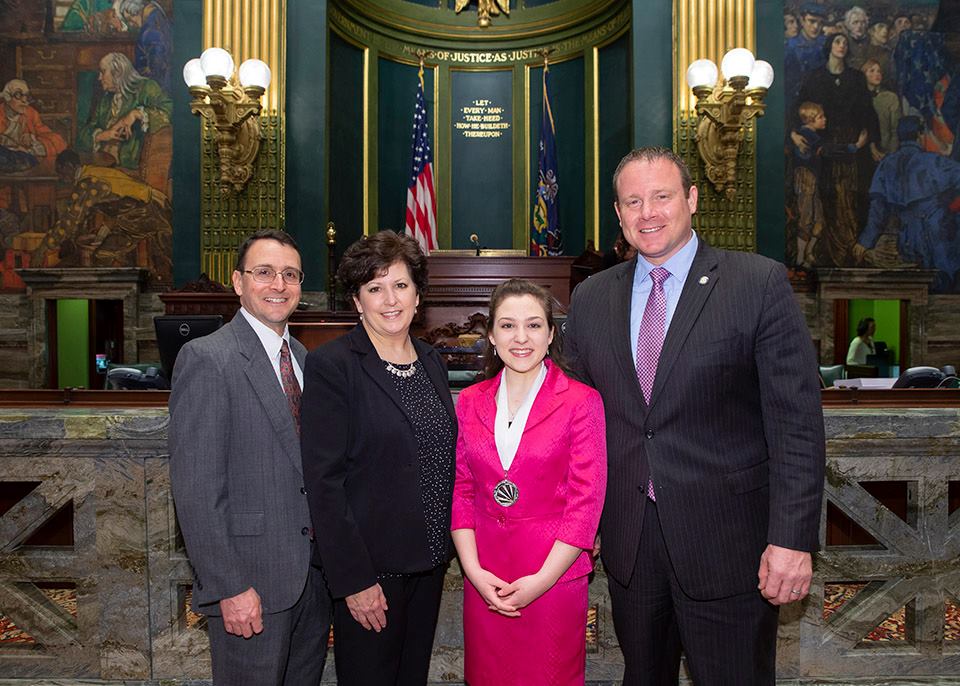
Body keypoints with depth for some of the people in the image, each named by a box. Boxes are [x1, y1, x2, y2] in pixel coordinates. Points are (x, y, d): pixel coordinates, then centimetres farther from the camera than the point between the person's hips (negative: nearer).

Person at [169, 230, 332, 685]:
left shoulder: (301, 356, 11)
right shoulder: (206, 359, -14)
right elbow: (196, 489, -17)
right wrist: (229, 588, -18)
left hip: (315, 572, 7)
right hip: (253, 582, -7)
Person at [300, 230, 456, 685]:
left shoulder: (430, 361, 8)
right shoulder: (331, 365, -13)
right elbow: (324, 481, -15)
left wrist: (446, 546, 9)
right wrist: (354, 579, -17)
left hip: (429, 561, 6)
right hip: (369, 566, -6)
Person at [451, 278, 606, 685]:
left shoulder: (581, 402, -7)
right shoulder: (470, 402, 4)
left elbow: (586, 500, -9)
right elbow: (460, 491, 5)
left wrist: (542, 580, -13)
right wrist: (473, 569, -6)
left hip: (553, 572, -3)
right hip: (484, 575, 3)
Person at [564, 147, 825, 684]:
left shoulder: (760, 284, -8)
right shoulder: (591, 299, 5)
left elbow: (797, 421, -10)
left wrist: (793, 539, -15)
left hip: (727, 545, -3)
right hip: (628, 543, 4)